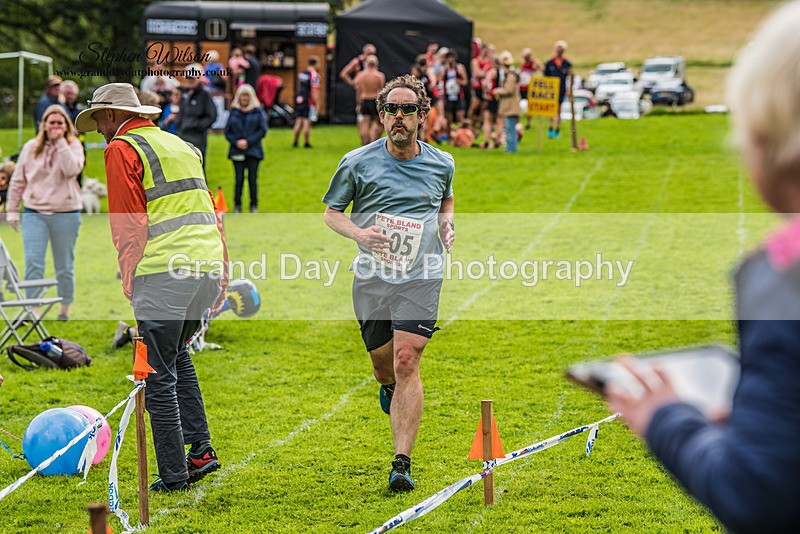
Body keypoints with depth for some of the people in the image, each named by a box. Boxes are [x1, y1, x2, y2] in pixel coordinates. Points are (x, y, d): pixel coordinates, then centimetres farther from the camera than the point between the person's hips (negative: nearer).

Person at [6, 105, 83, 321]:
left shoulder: (73, 146, 0)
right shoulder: (31, 147, 5)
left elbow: (72, 170, -20)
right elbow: (18, 180, 10)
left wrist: (61, 142, -17)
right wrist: (12, 210, 9)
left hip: (66, 214, -1)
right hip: (34, 213, 1)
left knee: (65, 266, 9)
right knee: (33, 262, -8)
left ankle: (65, 308, 22)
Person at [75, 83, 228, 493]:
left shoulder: (122, 149, 0)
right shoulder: (183, 146, 23)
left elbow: (128, 223, -8)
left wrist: (129, 282, -2)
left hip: (164, 271, -8)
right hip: (208, 266, 8)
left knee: (159, 375, 0)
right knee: (178, 354, 26)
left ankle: (173, 475, 0)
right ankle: (200, 447, 18)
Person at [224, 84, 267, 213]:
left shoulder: (257, 112, 5)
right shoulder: (234, 112, 10)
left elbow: (262, 130, -1)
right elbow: (227, 131, 8)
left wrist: (248, 141, -11)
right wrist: (236, 142, -9)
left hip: (253, 151, -1)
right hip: (237, 151, 1)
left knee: (252, 179, -1)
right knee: (239, 179, -2)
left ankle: (254, 206, 6)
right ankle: (237, 206, 3)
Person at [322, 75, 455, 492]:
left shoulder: (441, 164, 4)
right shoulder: (357, 163, -2)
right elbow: (331, 212, 8)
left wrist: (446, 223, 5)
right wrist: (358, 233, -12)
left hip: (421, 278, -1)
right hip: (371, 278, 1)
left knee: (406, 364, -13)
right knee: (383, 362, 10)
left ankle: (402, 463, -11)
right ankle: (388, 387, 51)